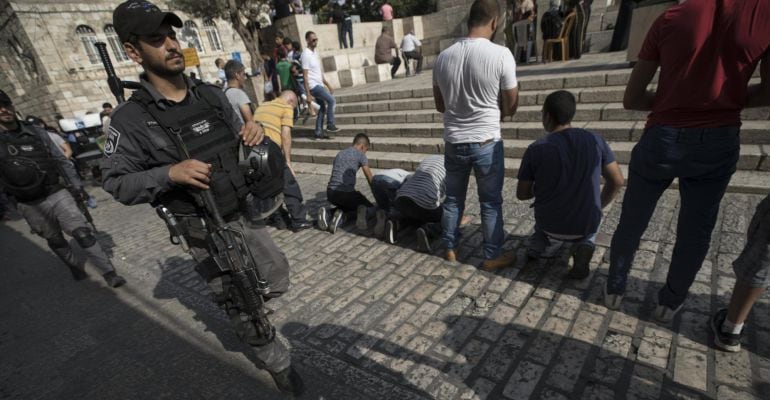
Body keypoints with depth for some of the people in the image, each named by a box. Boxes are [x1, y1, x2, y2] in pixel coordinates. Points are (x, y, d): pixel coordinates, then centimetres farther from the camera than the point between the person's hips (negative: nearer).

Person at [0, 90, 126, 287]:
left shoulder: (36, 132, 4)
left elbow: (61, 160, 10)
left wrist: (77, 186, 11)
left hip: (57, 193, 0)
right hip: (30, 205, 1)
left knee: (83, 233, -10)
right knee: (55, 241, 14)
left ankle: (109, 273, -7)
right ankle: (75, 267, 36)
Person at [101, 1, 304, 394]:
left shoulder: (211, 94, 1)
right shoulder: (131, 119, -13)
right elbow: (116, 183, -8)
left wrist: (253, 134, -11)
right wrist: (170, 173, -26)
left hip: (246, 216, 5)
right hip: (207, 233, -4)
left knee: (278, 282, 19)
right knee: (242, 309, 11)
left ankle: (238, 301, 52)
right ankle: (278, 363, 35)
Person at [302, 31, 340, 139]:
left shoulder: (315, 52, 14)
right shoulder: (306, 54, -14)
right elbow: (305, 75, -17)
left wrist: (328, 85, 20)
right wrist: (308, 94, -21)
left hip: (319, 84, 9)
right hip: (313, 85, -9)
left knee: (323, 107, 10)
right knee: (331, 101, -12)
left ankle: (319, 132, 15)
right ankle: (330, 125, 0)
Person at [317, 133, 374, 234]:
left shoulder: (339, 154, 23)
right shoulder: (360, 155, 4)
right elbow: (370, 179, 9)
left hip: (331, 194, 6)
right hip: (346, 192, -5)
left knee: (346, 205, 35)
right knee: (371, 208, 16)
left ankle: (328, 214, 5)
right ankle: (363, 211, -19)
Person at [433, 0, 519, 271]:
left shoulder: (443, 57, 0)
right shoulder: (501, 54, -12)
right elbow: (511, 106, -3)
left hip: (453, 142, 4)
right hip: (487, 142, -3)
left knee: (453, 199, 17)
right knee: (491, 202, 11)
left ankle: (450, 249, 31)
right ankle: (492, 256, 24)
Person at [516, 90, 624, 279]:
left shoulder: (535, 149, -15)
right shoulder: (595, 140, -9)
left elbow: (522, 194, -6)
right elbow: (617, 181, -1)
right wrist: (599, 206, 16)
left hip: (549, 225, 0)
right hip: (586, 225, 0)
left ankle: (538, 240, 11)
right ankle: (584, 245, 4)